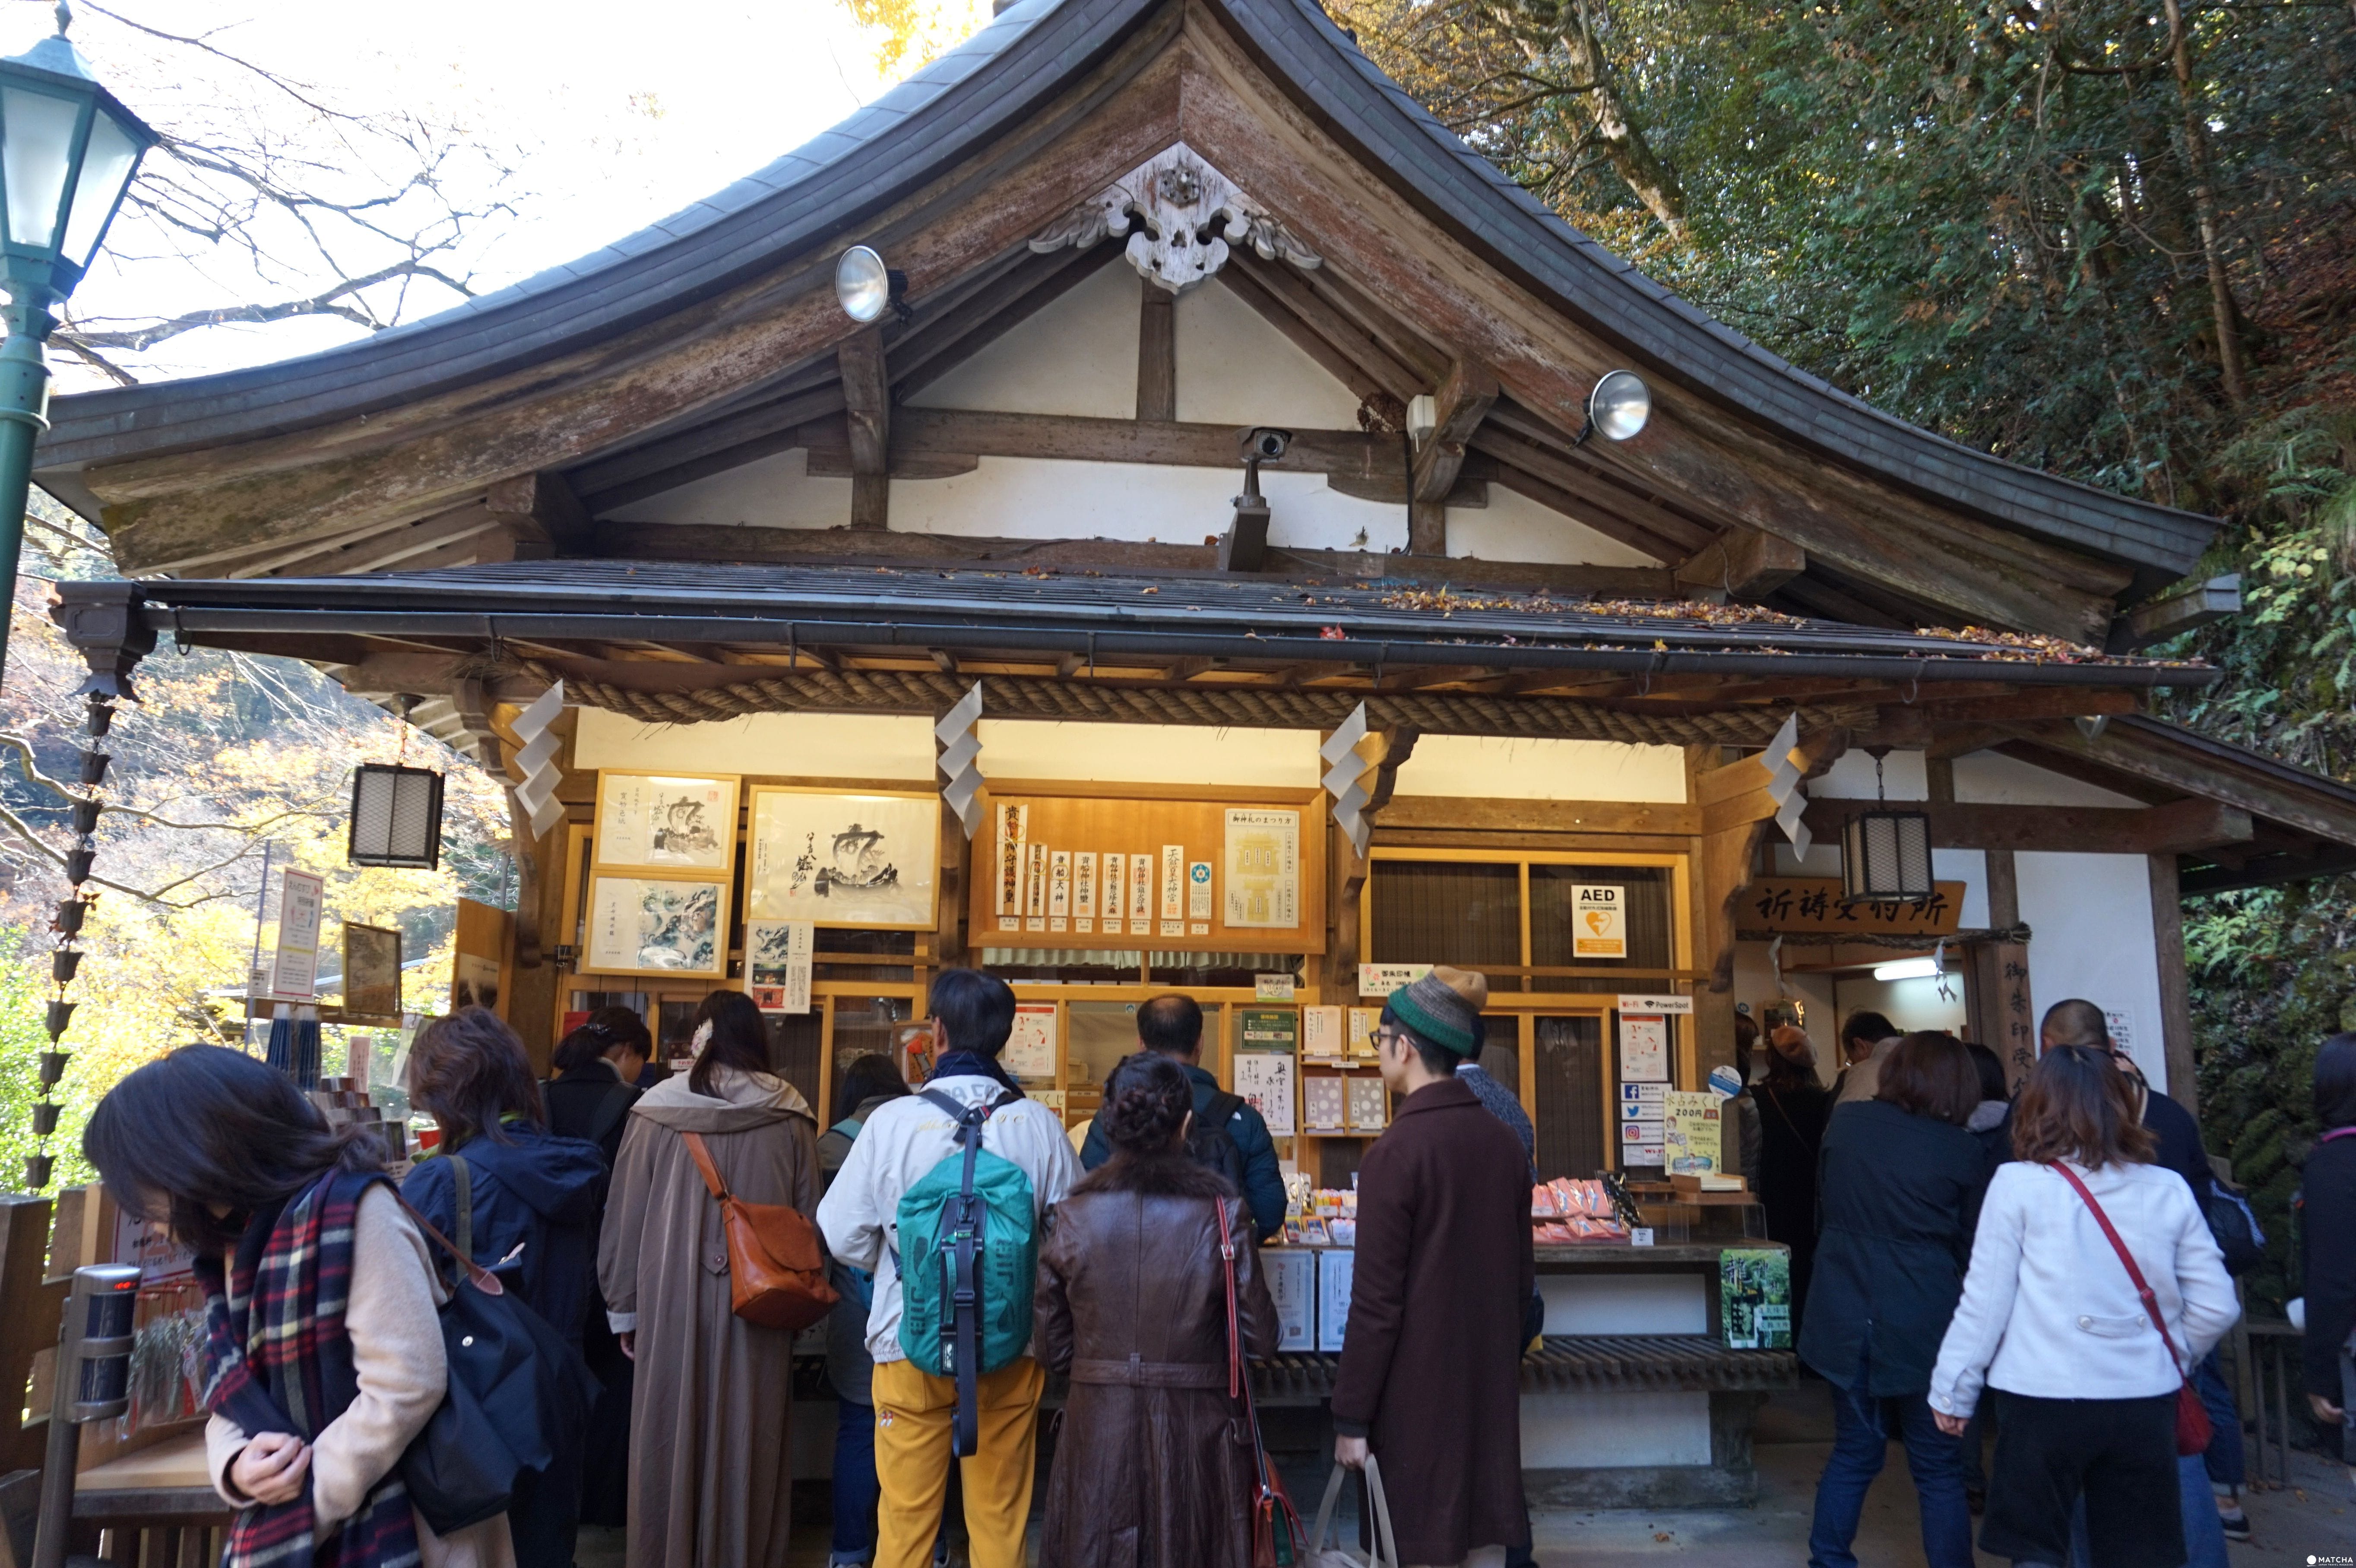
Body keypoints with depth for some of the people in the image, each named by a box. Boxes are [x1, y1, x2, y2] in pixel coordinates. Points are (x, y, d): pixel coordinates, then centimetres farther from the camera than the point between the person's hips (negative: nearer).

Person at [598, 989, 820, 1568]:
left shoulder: (658, 1112, -4)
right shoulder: (789, 1117, -3)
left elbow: (624, 1217, 0)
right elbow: (810, 1218, 2)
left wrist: (624, 1306, 10)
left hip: (671, 1303, 0)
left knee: (669, 1435, 12)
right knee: (748, 1438, 11)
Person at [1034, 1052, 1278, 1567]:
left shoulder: (1072, 1215, -6)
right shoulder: (1222, 1213, -10)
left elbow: (1051, 1349, 1)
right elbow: (1260, 1340, -6)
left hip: (1097, 1426, 1)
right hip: (1193, 1424, -1)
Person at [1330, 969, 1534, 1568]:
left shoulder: (1396, 1151, -17)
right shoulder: (1504, 1142, 3)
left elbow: (1377, 1301, -17)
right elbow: (1522, 1275, 12)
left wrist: (1351, 1417, -10)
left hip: (1419, 1389, -6)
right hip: (1492, 1380, 6)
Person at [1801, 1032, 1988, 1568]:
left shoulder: (1845, 1123, -2)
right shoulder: (1963, 1150, -8)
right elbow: (1970, 1245, 1)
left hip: (1846, 1315, 3)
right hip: (1922, 1322, -3)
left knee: (1853, 1451, 16)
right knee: (1937, 1467, 10)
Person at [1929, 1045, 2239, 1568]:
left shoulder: (2018, 1184, -6)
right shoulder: (2168, 1190, 3)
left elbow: (1985, 1300, -5)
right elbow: (2216, 1306, 6)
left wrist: (1953, 1390, 5)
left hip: (2045, 1400, -3)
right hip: (2145, 1402, 4)